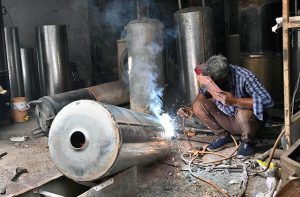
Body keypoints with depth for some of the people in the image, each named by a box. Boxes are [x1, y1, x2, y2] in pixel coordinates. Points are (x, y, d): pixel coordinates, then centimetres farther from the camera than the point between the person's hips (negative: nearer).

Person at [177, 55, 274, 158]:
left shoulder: (244, 77, -29)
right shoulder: (211, 77, -16)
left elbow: (267, 100, -36)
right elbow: (203, 92, 4)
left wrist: (235, 101, -42)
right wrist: (192, 109, -13)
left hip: (245, 120, -5)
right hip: (226, 120, 5)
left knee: (244, 113, -38)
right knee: (199, 105, -14)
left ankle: (248, 142, -5)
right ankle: (223, 137, 4)